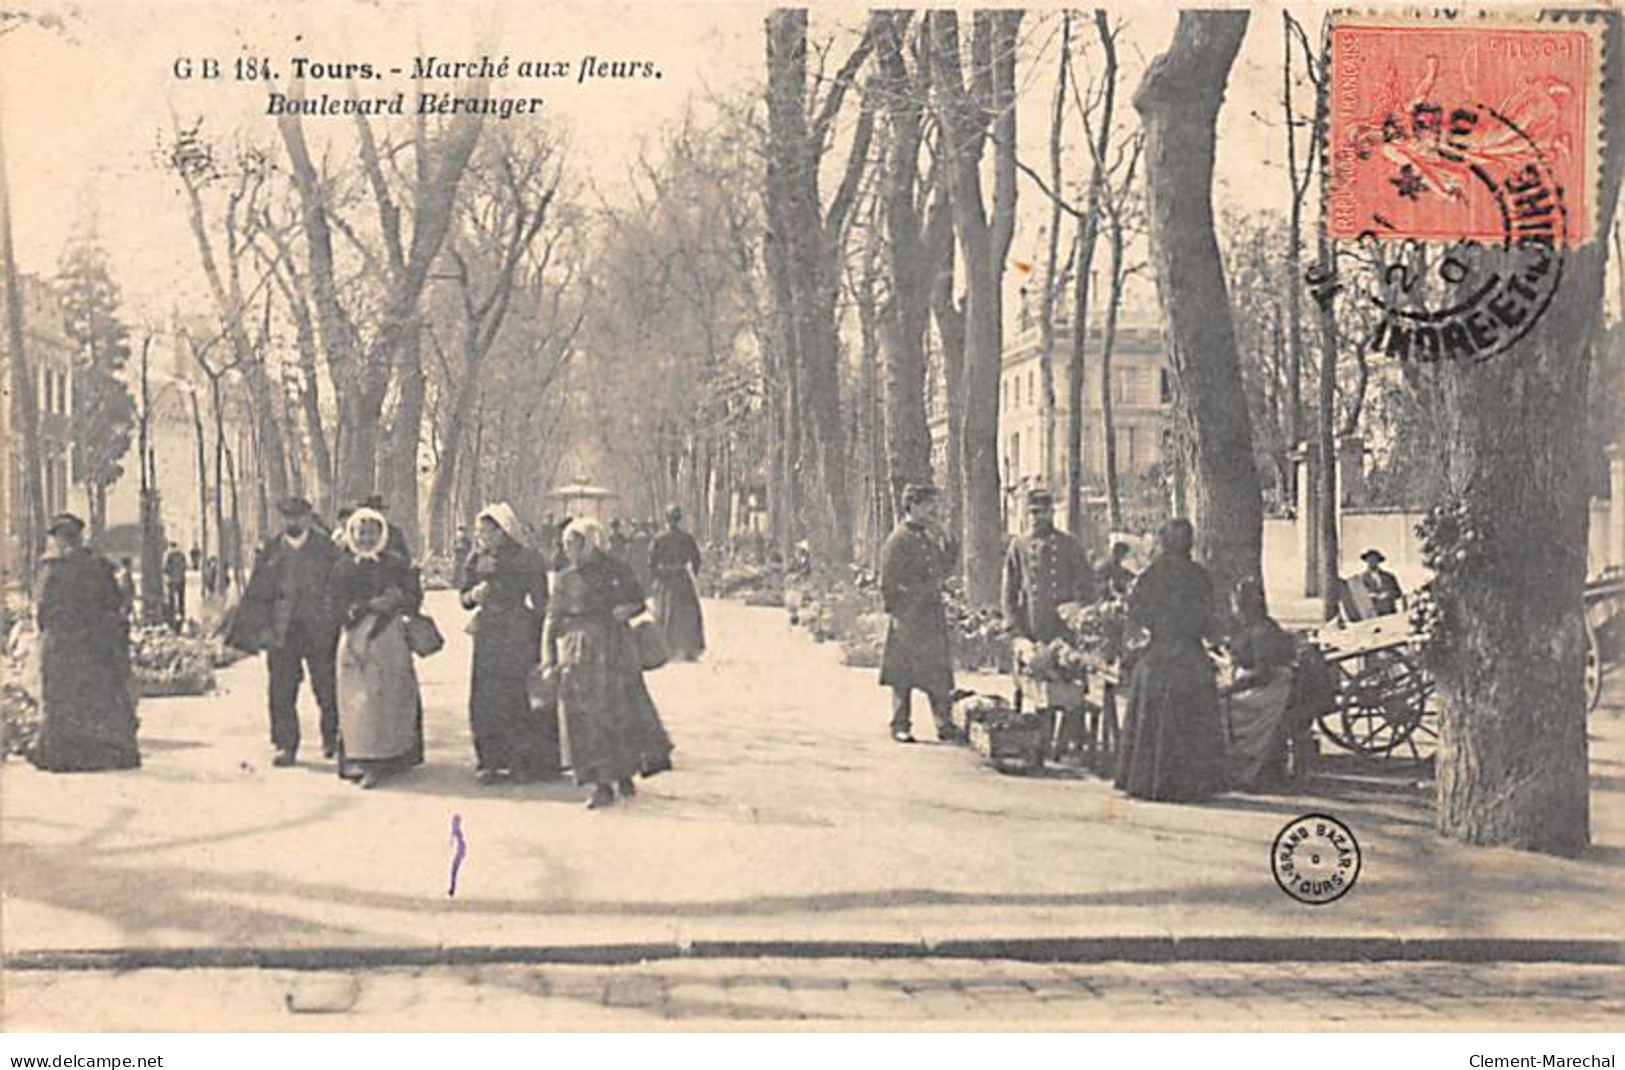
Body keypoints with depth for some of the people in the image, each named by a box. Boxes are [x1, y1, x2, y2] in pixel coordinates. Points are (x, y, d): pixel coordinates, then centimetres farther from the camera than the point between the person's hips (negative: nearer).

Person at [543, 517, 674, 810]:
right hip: (579, 656, 1)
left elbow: (638, 601, 14)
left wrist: (628, 609, -9)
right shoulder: (566, 579, 7)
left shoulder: (617, 570, 3)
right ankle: (603, 785, 4)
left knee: (624, 714, 3)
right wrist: (550, 659, 1)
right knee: (588, 719, -3)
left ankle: (624, 775, 22)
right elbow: (553, 621, 8)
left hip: (616, 651, -1)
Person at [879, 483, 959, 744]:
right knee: (902, 673, 0)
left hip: (933, 614, 7)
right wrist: (894, 612, -12)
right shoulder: (898, 539, -8)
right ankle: (901, 726, 7)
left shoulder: (931, 537, 15)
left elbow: (947, 568, 14)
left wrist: (941, 541, 2)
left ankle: (944, 725, 9)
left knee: (939, 673, 5)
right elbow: (888, 583, -9)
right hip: (907, 614, -7)